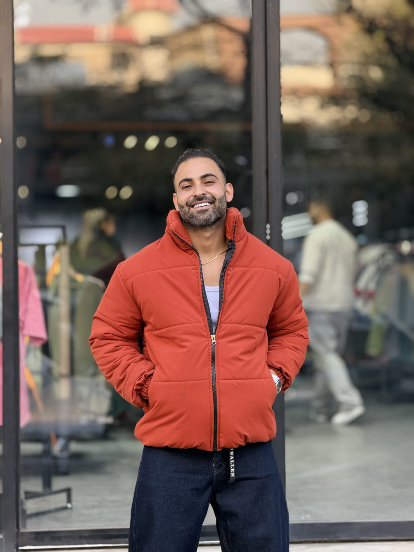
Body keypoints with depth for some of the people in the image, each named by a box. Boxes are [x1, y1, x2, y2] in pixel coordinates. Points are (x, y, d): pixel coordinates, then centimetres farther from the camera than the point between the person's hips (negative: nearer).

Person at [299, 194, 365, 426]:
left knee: (327, 357, -9)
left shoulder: (317, 235, -9)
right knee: (332, 357, 11)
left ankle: (350, 402, -20)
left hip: (320, 306, -8)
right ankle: (323, 408, 13)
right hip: (344, 305, 8)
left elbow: (309, 274, -18)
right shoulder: (348, 238, 16)